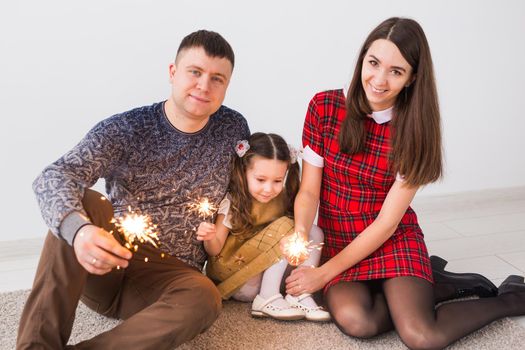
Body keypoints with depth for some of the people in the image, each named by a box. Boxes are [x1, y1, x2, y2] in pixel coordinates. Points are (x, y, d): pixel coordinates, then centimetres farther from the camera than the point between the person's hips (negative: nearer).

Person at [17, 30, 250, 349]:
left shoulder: (234, 129, 3)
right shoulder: (125, 130, -7)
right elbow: (54, 178, -22)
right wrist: (78, 228, -45)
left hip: (171, 274, 1)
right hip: (102, 263, 0)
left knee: (205, 298, -34)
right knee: (82, 204, -30)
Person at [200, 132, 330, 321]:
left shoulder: (283, 199, -3)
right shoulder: (232, 203, -15)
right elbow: (215, 249, -13)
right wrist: (209, 239, -34)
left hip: (268, 268, 6)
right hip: (232, 266, -6)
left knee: (314, 233, -8)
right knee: (284, 225, -23)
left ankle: (299, 295, -20)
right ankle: (267, 298, -24)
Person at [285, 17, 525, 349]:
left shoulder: (414, 129, -12)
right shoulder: (324, 106, -8)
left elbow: (387, 222, -13)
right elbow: (309, 190, -6)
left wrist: (324, 274, -17)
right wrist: (299, 234, -28)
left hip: (394, 239, -1)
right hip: (338, 239, 2)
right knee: (354, 320, -29)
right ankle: (431, 284, 0)